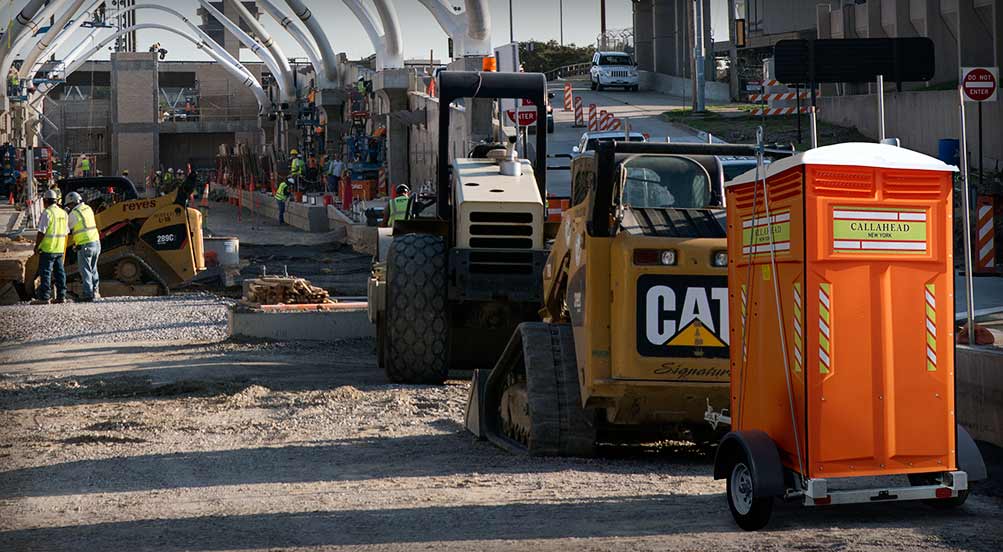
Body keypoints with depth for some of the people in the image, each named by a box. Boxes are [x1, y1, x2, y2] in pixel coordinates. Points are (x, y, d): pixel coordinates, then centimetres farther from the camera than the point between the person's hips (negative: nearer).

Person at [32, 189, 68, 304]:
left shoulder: (47, 213, -14)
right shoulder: (63, 213, 10)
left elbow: (41, 232, -16)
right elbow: (66, 231, 15)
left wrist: (36, 246, -8)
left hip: (48, 248, -7)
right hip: (60, 249, 7)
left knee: (45, 273, -4)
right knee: (59, 272, 10)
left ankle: (44, 297, -6)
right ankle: (61, 296, 11)